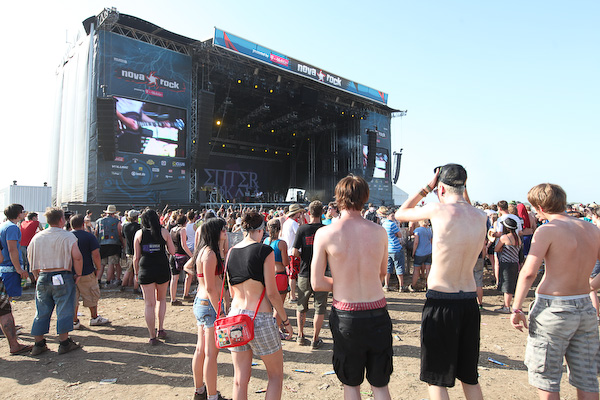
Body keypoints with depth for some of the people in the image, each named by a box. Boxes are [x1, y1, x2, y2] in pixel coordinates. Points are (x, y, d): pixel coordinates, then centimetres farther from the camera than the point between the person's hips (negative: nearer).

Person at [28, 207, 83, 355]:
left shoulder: (37, 237, 6)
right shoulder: (67, 236, -10)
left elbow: (30, 256, 13)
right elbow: (77, 257, -16)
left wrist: (38, 276, 22)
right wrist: (78, 274, -4)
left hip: (43, 277, 5)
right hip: (63, 277, -5)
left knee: (42, 311, 14)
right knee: (64, 310, 4)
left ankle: (38, 343, 21)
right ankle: (64, 342, 11)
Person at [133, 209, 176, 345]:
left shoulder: (139, 233, 1)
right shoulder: (164, 232, 0)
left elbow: (136, 257, 2)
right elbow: (172, 251, 1)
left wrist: (136, 273, 13)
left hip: (145, 270, 0)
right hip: (162, 269, 1)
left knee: (149, 304, 6)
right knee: (161, 299, 22)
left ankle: (152, 337, 9)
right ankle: (160, 329, 18)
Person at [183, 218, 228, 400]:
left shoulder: (202, 250, 8)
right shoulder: (210, 253, -20)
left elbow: (186, 267, 28)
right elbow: (210, 288, -22)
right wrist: (220, 313, -19)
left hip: (200, 303, 10)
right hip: (210, 304, -10)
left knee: (201, 349, 20)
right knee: (211, 353, 2)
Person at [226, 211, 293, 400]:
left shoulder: (231, 252, 5)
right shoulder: (265, 251, -11)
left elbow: (232, 291, 13)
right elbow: (272, 293, -11)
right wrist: (286, 321, -1)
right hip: (260, 318, -5)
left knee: (240, 380, 15)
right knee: (276, 375, 15)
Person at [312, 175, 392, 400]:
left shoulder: (325, 233, -12)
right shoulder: (380, 231, -4)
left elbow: (316, 283, -7)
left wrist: (341, 284, 6)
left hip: (346, 316, -1)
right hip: (378, 313, 2)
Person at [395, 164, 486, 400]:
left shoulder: (439, 209, -15)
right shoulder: (481, 217, 2)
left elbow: (400, 214, 2)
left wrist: (427, 188, 5)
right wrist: (462, 189, 19)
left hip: (441, 302, -6)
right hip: (470, 301, 6)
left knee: (437, 379, 9)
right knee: (469, 376, 22)